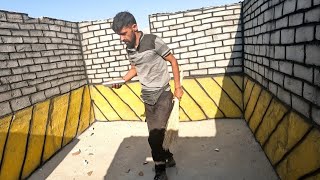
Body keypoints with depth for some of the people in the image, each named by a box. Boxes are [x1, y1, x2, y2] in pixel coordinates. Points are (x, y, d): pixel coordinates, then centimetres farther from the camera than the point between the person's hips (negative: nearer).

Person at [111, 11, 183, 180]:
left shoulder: (153, 41, -15)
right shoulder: (129, 49, 3)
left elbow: (173, 61, -6)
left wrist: (178, 87, -5)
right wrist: (121, 80, 1)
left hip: (163, 94, -6)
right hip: (147, 98, 6)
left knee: (155, 136, -12)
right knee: (155, 135, 13)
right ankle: (168, 158, 37)